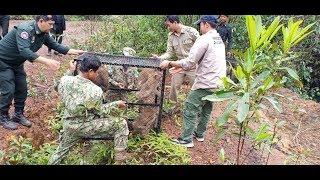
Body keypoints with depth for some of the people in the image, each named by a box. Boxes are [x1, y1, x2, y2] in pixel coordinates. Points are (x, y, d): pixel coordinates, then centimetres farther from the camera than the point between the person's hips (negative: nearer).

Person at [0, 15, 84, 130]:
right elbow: (24, 51, -42)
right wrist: (47, 61, -49)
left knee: (22, 89, 7)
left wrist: (76, 52, -8)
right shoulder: (25, 30, -31)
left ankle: (18, 115, 22)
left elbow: (55, 46, 1)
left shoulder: (43, 34, -6)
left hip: (16, 63, 8)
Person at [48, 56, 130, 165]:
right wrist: (116, 104, 2)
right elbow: (100, 111, -11)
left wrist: (70, 71, 16)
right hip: (86, 127, -6)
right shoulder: (95, 91, -25)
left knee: (61, 150, 31)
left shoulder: (65, 80, -11)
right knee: (121, 124, 0)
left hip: (68, 124, 6)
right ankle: (120, 160, 7)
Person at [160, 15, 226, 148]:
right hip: (217, 83, 9)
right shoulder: (219, 40, 15)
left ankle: (186, 140, 7)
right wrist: (181, 67, 14)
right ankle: (200, 134, 35)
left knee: (190, 110, 1)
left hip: (205, 84, -9)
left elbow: (189, 62, -18)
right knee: (206, 109, 22)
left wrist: (169, 63, -6)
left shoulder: (204, 39, -14)